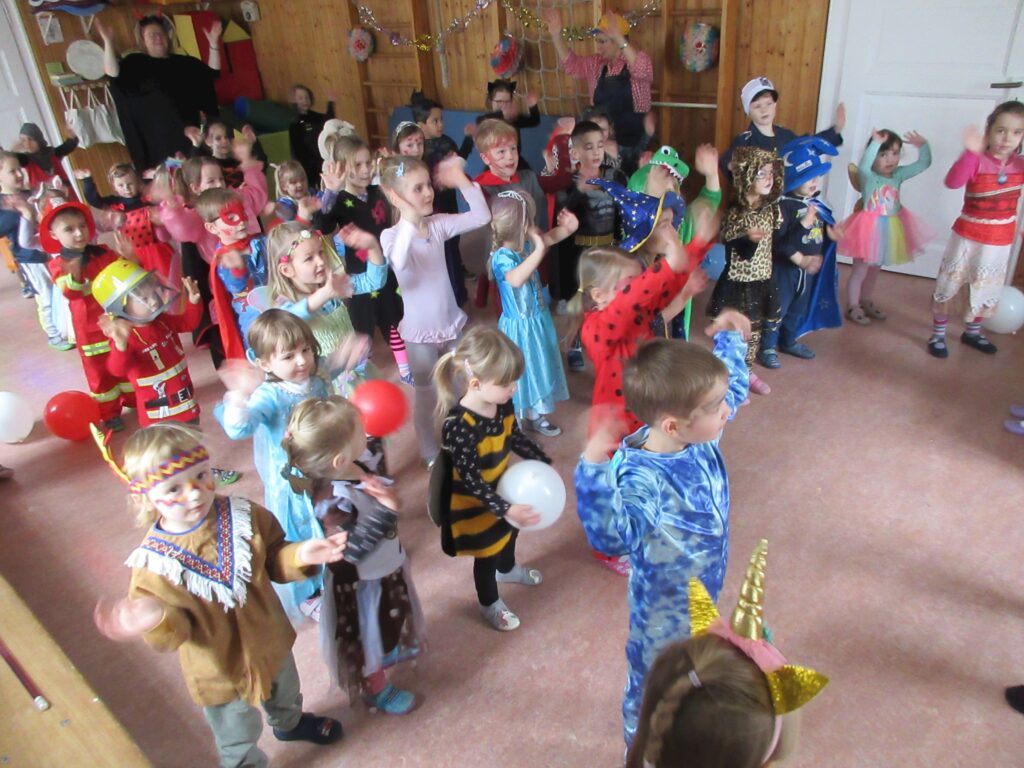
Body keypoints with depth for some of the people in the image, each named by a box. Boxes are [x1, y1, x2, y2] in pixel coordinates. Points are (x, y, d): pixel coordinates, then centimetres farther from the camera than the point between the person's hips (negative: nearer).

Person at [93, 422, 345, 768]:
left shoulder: (243, 516, -21)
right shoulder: (152, 563, -26)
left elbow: (273, 559, -10)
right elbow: (176, 630, -22)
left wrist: (299, 555, -32)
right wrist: (158, 619, -45)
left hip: (271, 643, 4)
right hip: (219, 671, -3)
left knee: (284, 695, 36)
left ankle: (290, 724, 69)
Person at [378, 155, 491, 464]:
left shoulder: (438, 224, -2)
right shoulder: (391, 235, -16)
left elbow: (481, 217, -6)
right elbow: (399, 262, -39)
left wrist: (461, 180, -11)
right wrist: (409, 219, -43)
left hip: (452, 324, 5)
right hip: (420, 332, -5)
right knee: (427, 396, 10)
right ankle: (431, 454, 30)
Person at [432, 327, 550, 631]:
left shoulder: (502, 404, -16)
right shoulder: (459, 426, -40)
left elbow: (516, 437, 3)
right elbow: (470, 478, -34)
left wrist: (544, 463, -1)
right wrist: (505, 509, -39)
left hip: (503, 488, 7)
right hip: (475, 503, -7)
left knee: (509, 531, 33)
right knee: (487, 554, 17)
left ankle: (507, 569, 67)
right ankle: (489, 603, 48)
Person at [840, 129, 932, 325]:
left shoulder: (898, 175, 0)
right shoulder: (867, 176, -16)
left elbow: (924, 164, -1)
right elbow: (863, 165, -38)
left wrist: (922, 146, -17)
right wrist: (875, 143, -49)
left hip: (890, 231, 6)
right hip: (870, 229, -6)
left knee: (874, 270, 20)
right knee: (860, 271, 5)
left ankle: (866, 302, 35)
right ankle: (853, 306, 16)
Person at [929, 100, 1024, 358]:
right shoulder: (977, 161, -16)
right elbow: (952, 182, -34)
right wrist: (971, 152, -47)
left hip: (1000, 242, 5)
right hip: (968, 238, -5)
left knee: (986, 291, 18)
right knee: (947, 286, 3)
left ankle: (972, 333, 37)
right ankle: (937, 335, 17)